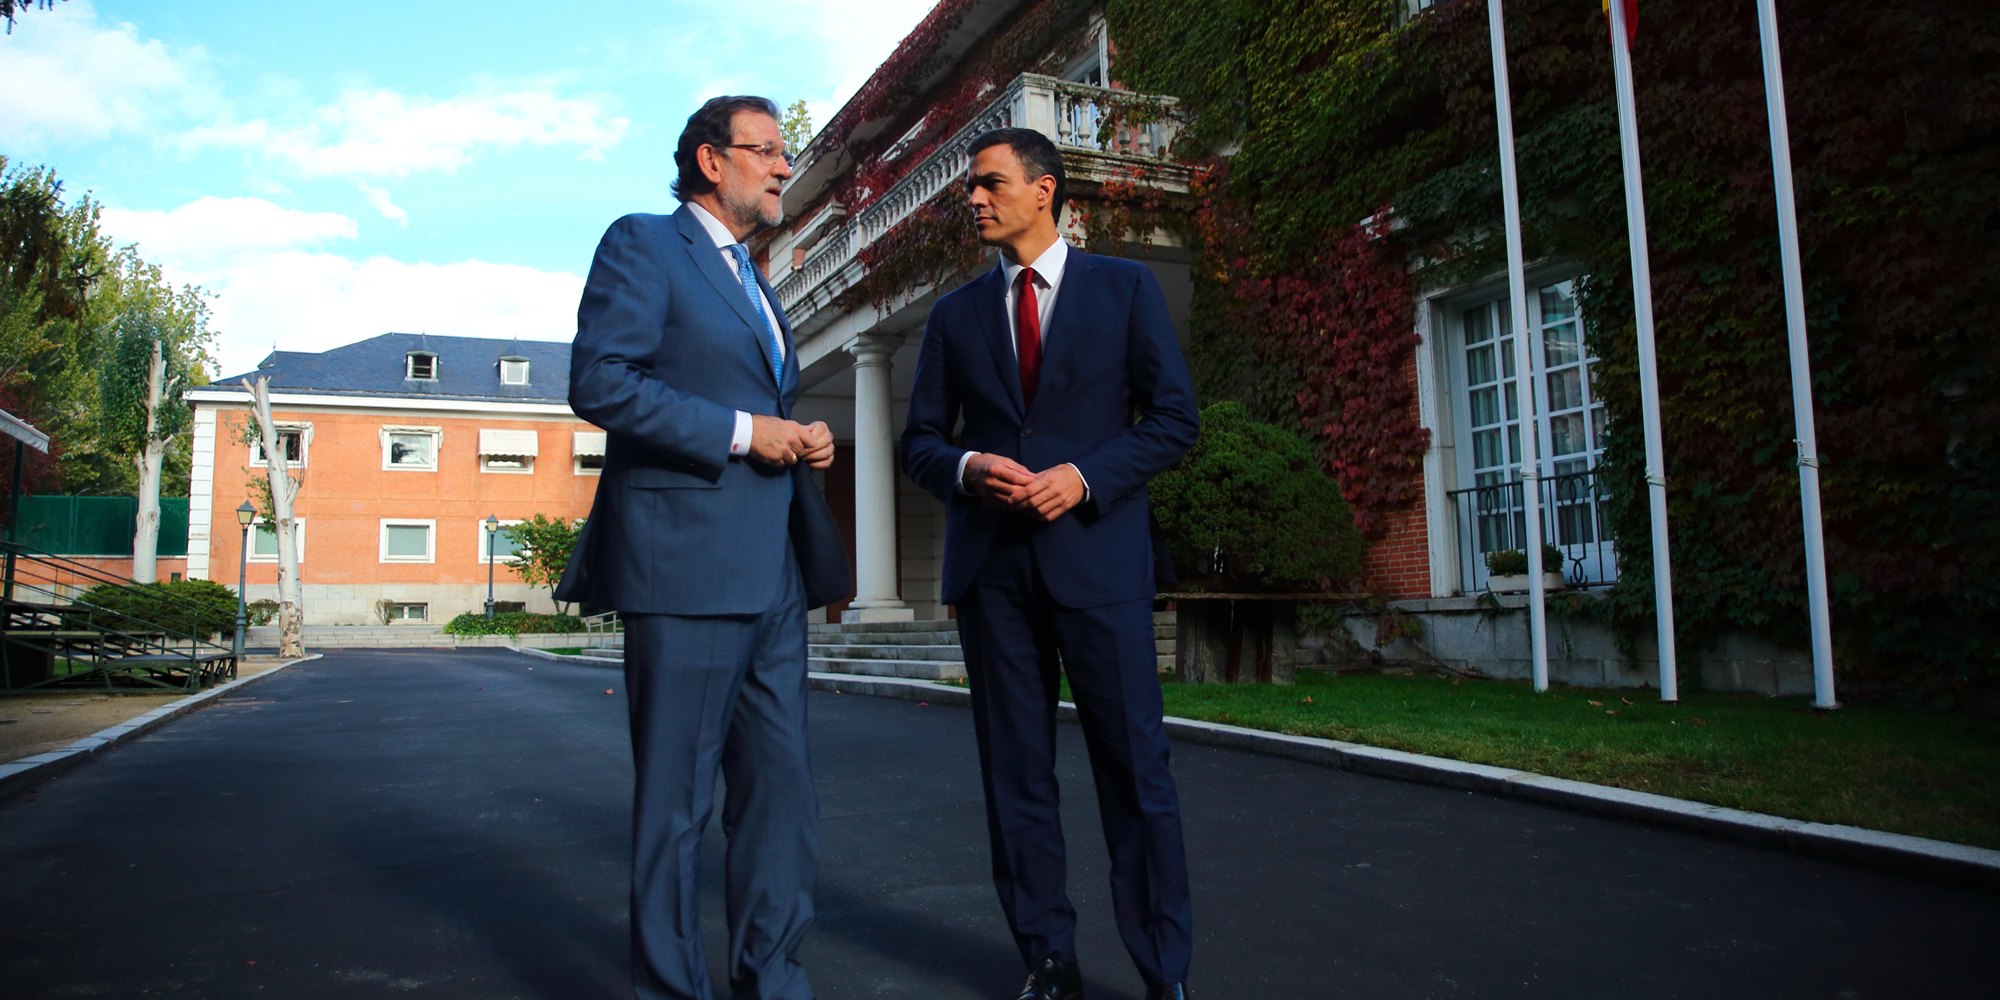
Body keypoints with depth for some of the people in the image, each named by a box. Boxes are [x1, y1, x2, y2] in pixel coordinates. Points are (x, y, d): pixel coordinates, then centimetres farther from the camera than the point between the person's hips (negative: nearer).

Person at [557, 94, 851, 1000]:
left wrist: (802, 441, 9)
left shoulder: (753, 282, 25)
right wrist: (741, 431, -15)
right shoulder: (642, 245, -1)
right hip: (684, 559, -8)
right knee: (675, 798, 2)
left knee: (782, 788, 10)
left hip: (770, 570, 8)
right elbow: (598, 383, -13)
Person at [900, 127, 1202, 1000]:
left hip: (1096, 551, -3)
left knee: (1135, 766, -1)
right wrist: (967, 469, -9)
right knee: (1015, 771, 6)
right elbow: (920, 442, 13)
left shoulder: (1124, 288, 7)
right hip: (990, 563, 3)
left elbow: (1174, 418, 2)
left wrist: (1084, 477, -12)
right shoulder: (956, 315, 15)